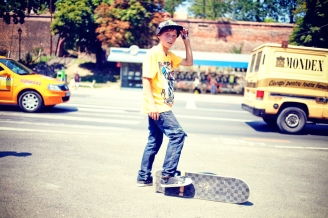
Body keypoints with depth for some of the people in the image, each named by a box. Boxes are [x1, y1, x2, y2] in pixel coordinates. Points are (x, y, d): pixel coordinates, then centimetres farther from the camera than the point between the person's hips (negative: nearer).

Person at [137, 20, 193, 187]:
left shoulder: (170, 56, 14)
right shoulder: (153, 53, -11)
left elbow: (189, 62, 19)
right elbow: (146, 79, -16)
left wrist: (186, 41, 10)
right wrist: (152, 104, -23)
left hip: (163, 106, 9)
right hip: (157, 106, -9)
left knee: (154, 141, 12)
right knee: (177, 134, -13)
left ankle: (144, 177, 22)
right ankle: (167, 176, -7)